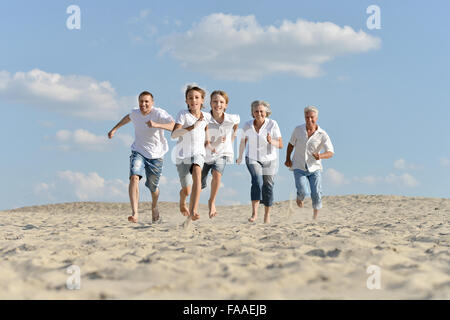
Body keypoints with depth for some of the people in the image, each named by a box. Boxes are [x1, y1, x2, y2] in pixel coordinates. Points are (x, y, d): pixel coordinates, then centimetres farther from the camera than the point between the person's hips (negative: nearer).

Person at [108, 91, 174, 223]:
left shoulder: (159, 113, -17)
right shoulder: (135, 113, -2)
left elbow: (174, 126, -32)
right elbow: (128, 117, 25)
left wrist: (156, 125, -45)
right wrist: (114, 129, 28)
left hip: (155, 154, -2)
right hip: (138, 152, 2)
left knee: (153, 187, 10)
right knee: (134, 177, -26)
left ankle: (154, 206, 46)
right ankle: (135, 213, -31)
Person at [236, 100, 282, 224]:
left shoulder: (272, 124, -13)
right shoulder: (248, 125, -7)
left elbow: (280, 145, -10)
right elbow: (243, 141, 12)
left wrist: (271, 142, -30)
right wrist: (240, 156, 21)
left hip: (269, 160, 0)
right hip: (253, 159, 0)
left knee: (268, 187, 5)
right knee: (257, 181, -24)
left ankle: (267, 214, 26)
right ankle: (254, 213, -25)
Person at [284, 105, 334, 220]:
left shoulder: (322, 134, -10)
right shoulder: (298, 130, -5)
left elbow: (330, 152, -14)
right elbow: (291, 144, 11)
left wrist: (320, 156, -35)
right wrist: (288, 159, 2)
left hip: (314, 168, 0)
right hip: (299, 168, 0)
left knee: (316, 194, -11)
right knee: (303, 192, -18)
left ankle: (315, 217, 13)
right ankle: (299, 197, 21)